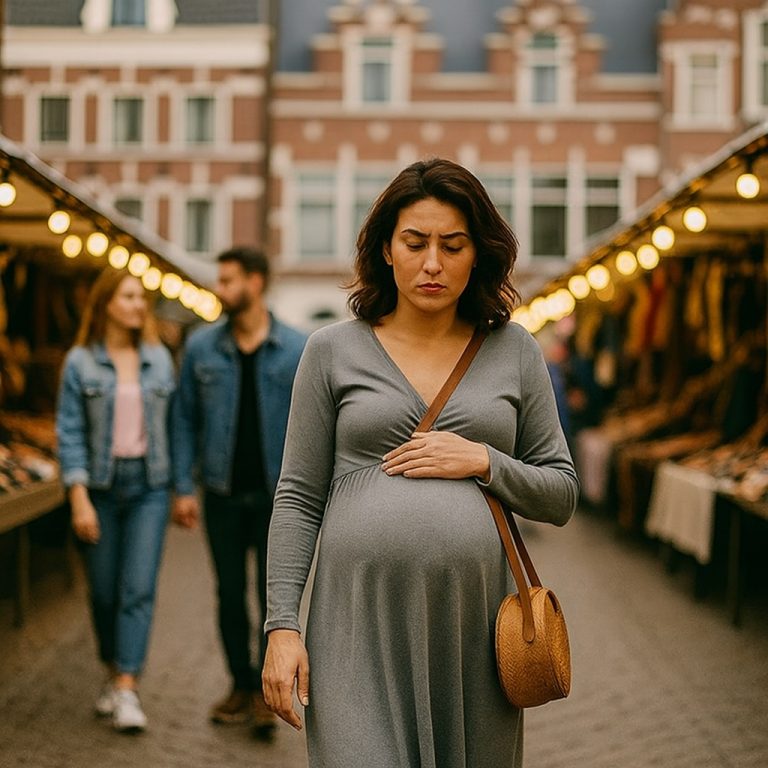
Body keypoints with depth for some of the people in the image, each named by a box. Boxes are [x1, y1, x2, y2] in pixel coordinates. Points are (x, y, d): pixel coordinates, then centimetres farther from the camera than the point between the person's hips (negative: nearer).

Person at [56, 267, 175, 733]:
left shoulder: (159, 358, 5)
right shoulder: (80, 362, -2)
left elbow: (174, 423, 8)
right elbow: (70, 432, -4)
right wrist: (79, 498, -11)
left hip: (149, 485, 1)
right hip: (101, 485, 0)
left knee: (139, 588, -8)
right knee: (104, 590, 9)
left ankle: (128, 690, -7)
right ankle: (113, 674, 29)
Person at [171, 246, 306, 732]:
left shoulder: (297, 350, -4)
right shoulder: (201, 347, 1)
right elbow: (185, 419, 5)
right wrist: (184, 487, 0)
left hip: (277, 493, -2)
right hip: (223, 492, 2)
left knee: (275, 595, 0)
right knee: (230, 594, 10)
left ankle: (267, 689, 11)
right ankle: (241, 685, 24)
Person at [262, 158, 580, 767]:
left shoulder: (514, 351, 8)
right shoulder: (333, 351, 5)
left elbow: (562, 494, 10)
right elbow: (298, 499, 4)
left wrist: (482, 462, -8)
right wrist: (282, 625, -4)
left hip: (471, 619, 2)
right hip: (360, 622, -2)